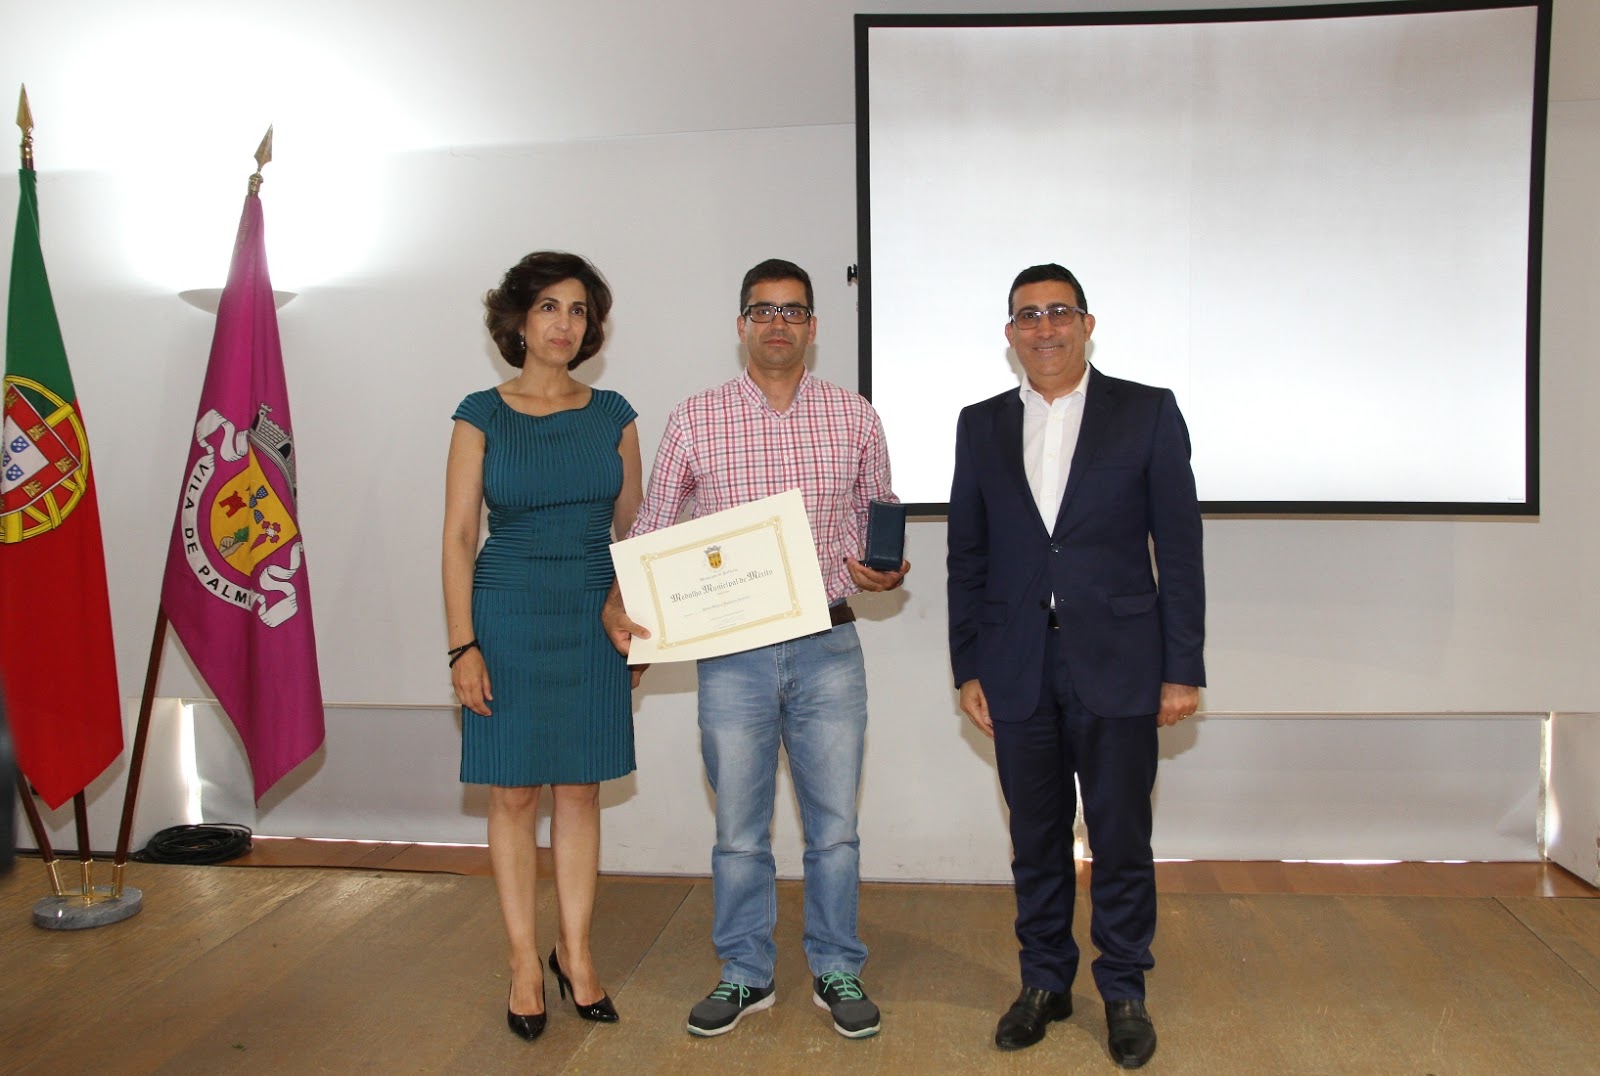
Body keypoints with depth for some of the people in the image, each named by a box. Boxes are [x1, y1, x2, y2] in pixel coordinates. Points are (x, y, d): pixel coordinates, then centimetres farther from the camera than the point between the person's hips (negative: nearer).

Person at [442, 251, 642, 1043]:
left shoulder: (612, 415, 5)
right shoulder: (482, 415, -2)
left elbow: (631, 527, 10)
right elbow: (458, 536, -4)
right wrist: (463, 646, -10)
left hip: (592, 619, 2)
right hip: (508, 615, -2)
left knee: (580, 789, 9)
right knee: (513, 793, 5)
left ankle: (574, 952, 23)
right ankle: (524, 961, 19)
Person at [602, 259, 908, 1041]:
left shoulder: (854, 418, 4)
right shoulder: (695, 420, 1)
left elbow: (878, 518, 13)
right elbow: (650, 528, 5)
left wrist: (877, 569, -8)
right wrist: (618, 602, -10)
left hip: (827, 645, 1)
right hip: (732, 650, 0)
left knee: (834, 825, 10)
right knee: (739, 828, 11)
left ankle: (837, 971, 27)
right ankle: (744, 974, 28)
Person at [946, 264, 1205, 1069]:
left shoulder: (1148, 412, 0)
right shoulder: (981, 426, 8)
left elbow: (1178, 546, -2)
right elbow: (966, 557, 9)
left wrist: (1183, 669, -5)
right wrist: (967, 669, 5)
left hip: (1117, 666, -2)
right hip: (1018, 671, 2)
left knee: (1122, 841, 7)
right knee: (1036, 840, 12)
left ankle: (1124, 992, 26)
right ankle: (1044, 982, 30)